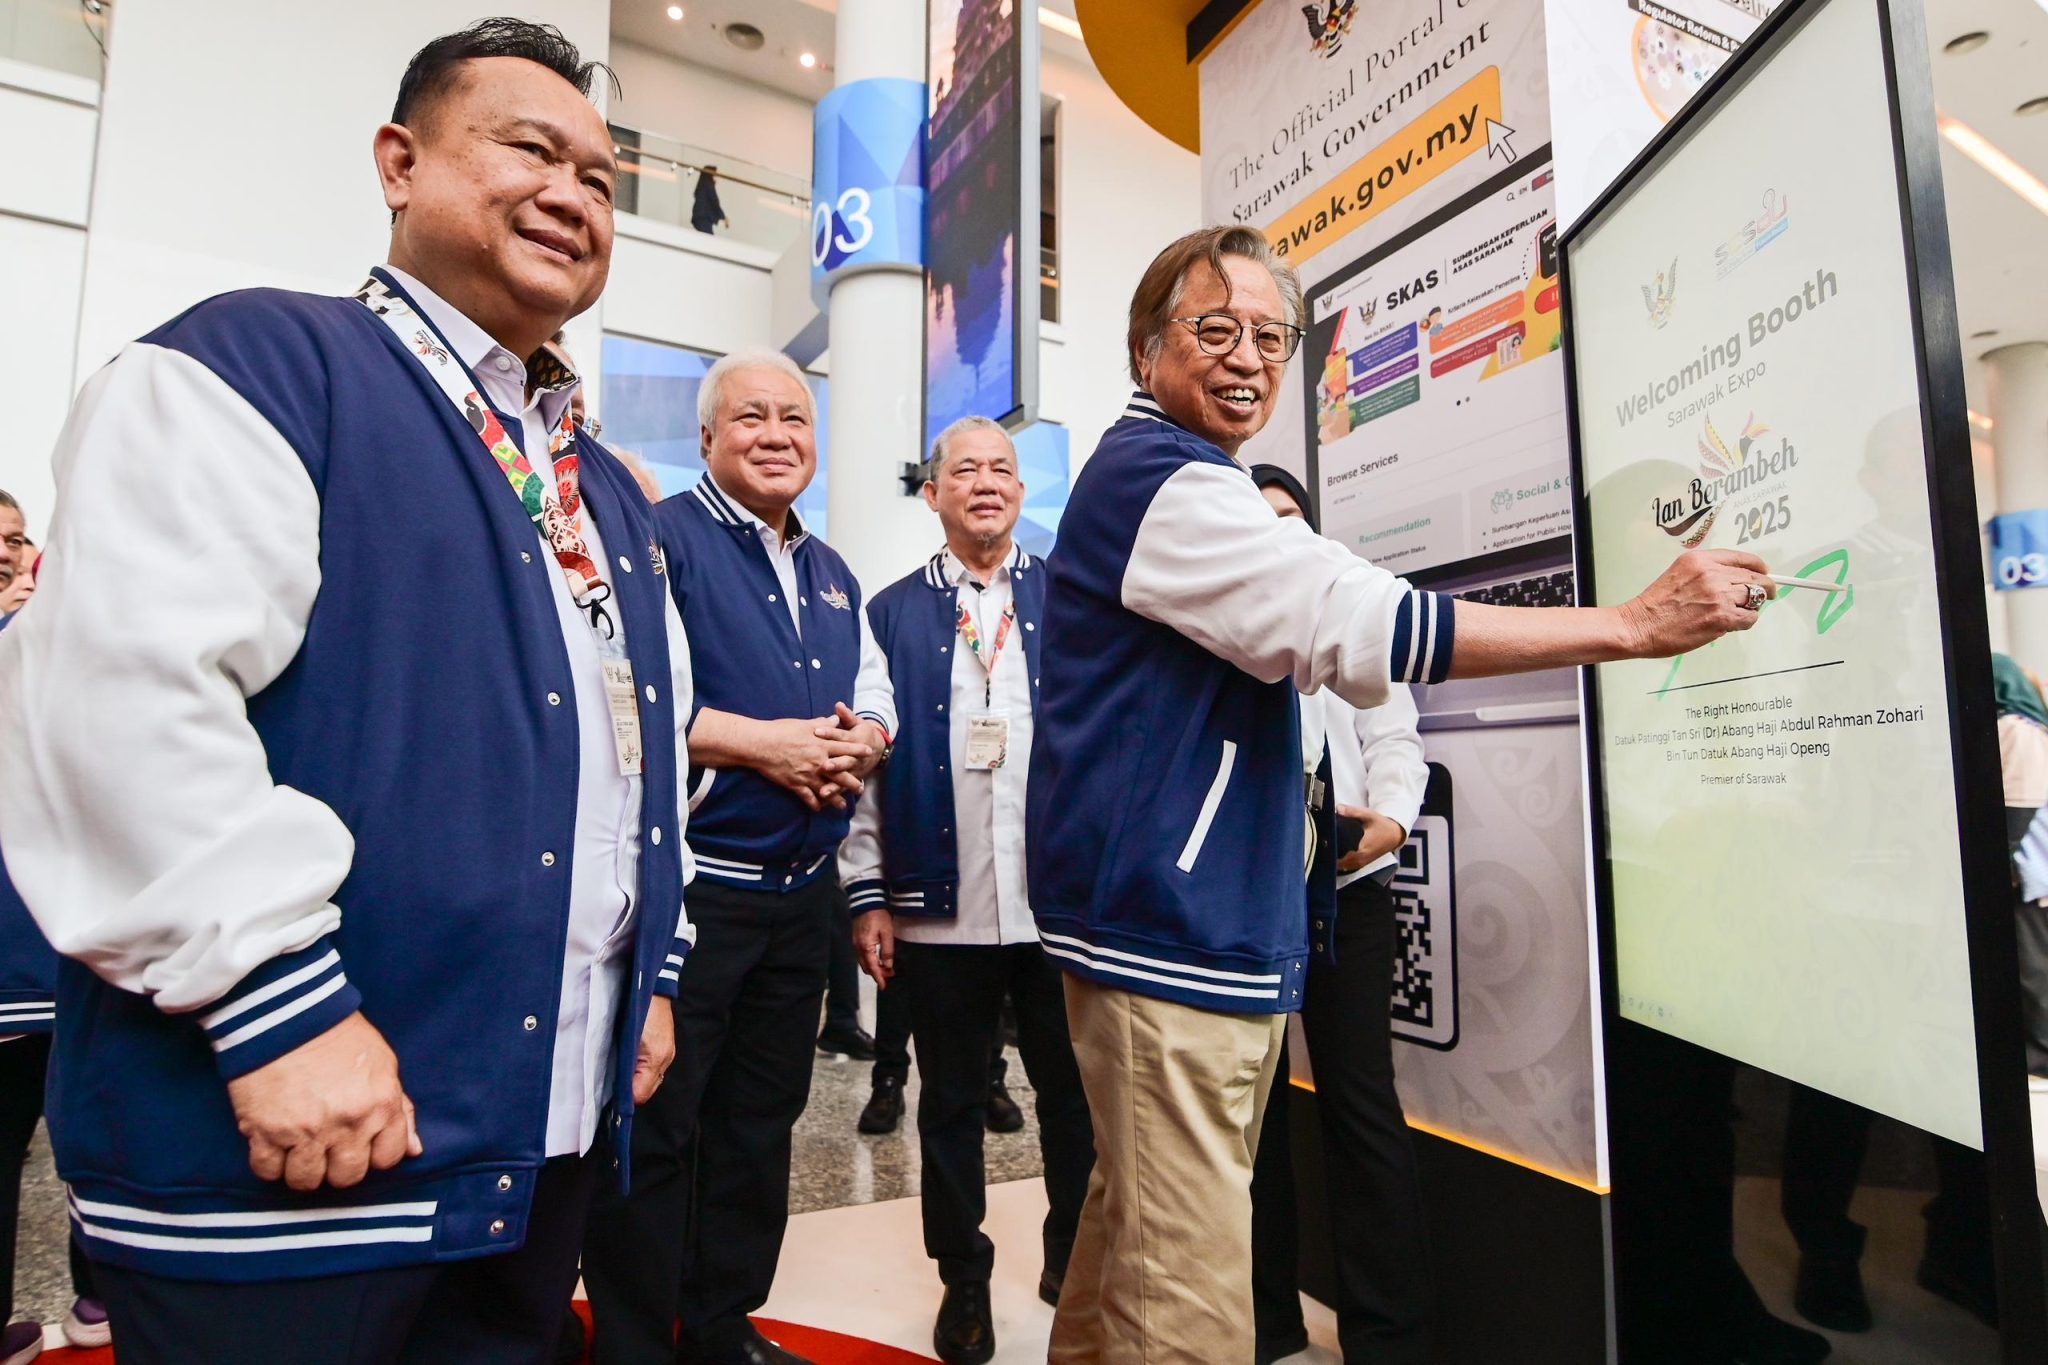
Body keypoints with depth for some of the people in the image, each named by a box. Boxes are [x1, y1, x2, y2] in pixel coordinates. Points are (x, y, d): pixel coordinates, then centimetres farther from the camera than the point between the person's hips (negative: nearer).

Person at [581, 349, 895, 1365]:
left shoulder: (834, 575, 16)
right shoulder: (662, 538, -7)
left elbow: (876, 700, 16)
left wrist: (861, 742, -6)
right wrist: (766, 744, -20)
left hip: (804, 889, 8)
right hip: (689, 884, -7)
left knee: (762, 1120, 18)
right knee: (655, 1129, 3)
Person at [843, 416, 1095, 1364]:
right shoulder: (892, 612, 7)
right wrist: (868, 895, -1)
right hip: (939, 907, 1)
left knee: (1073, 1092, 13)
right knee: (952, 1100, 13)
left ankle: (1076, 1255, 35)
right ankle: (963, 1278, 33)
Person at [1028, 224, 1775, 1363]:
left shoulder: (1183, 479, 21)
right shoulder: (1161, 478, -13)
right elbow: (1365, 625, -23)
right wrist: (1641, 622, -17)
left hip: (1204, 920, 11)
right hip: (1173, 929, -11)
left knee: (1138, 1213, 22)